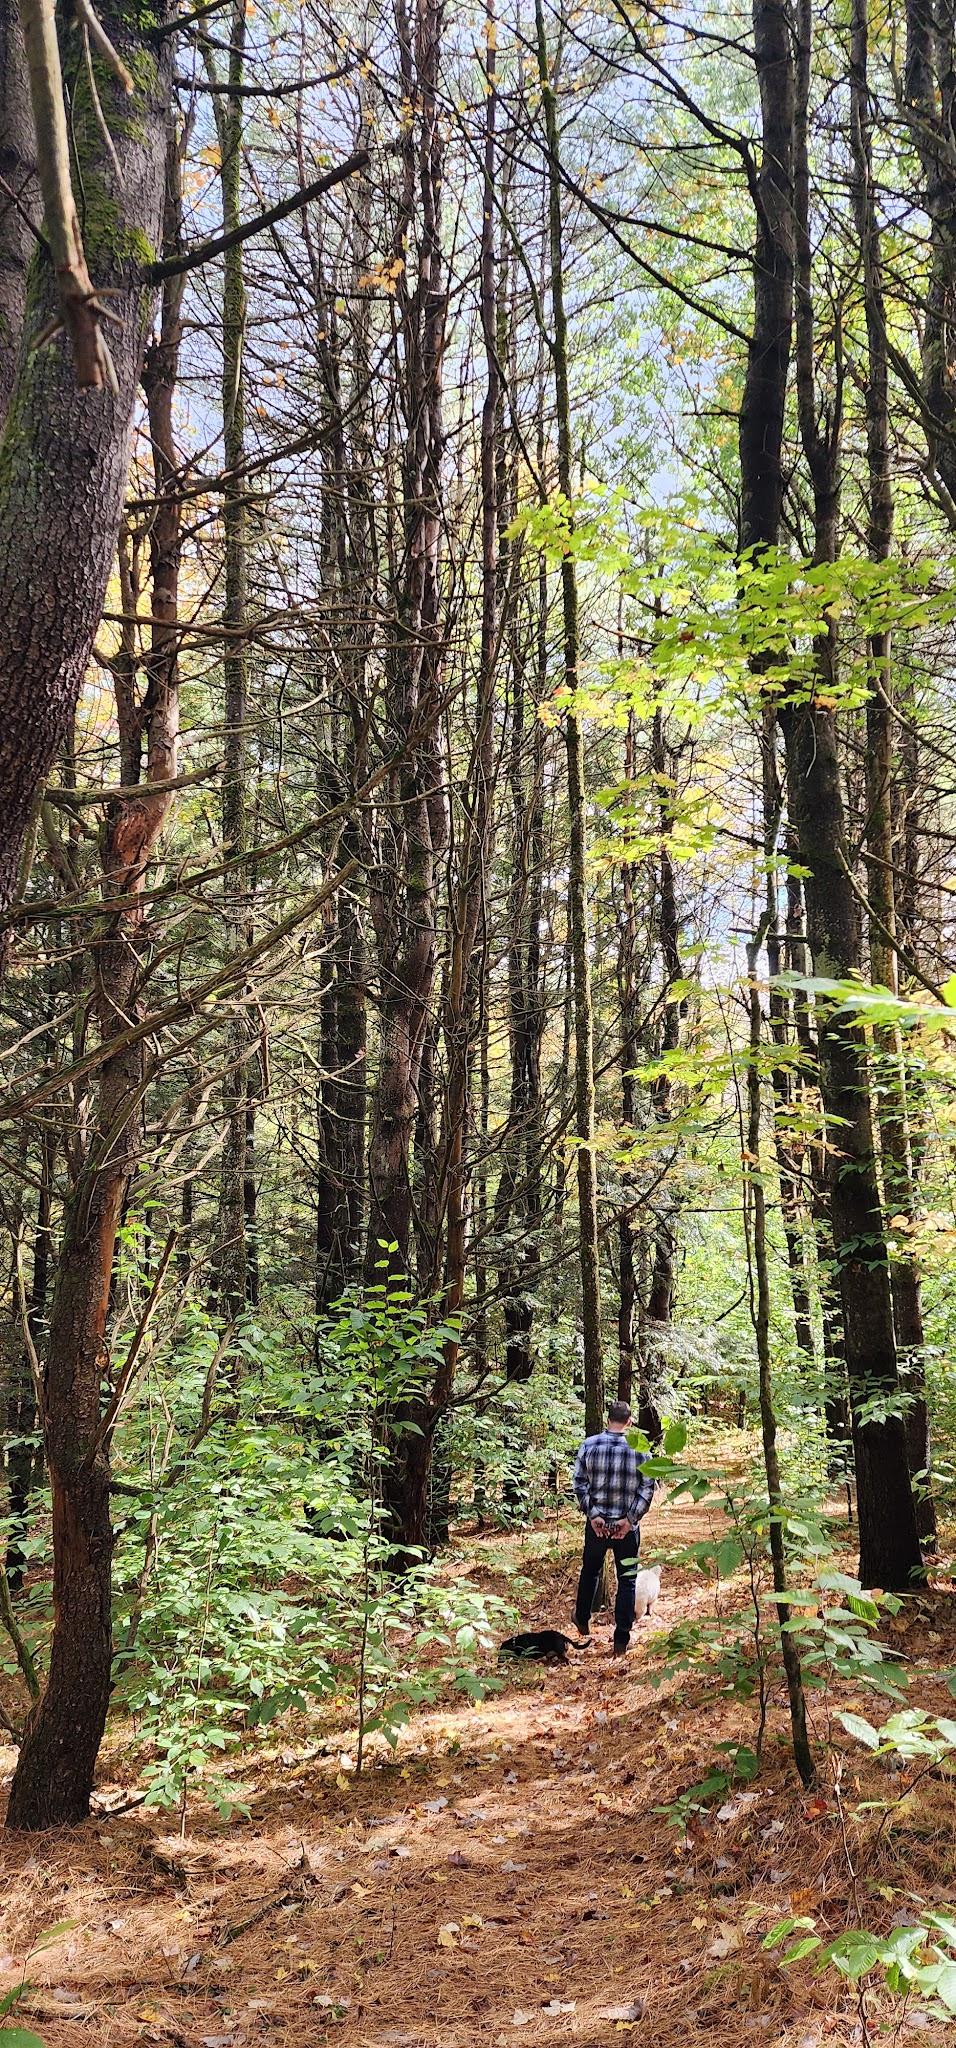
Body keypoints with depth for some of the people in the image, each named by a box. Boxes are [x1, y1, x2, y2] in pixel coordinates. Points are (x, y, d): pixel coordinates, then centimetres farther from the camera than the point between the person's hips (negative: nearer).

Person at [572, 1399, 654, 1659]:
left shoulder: (589, 1445, -4)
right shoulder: (639, 1448, -6)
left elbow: (579, 1483, -7)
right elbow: (647, 1488, -9)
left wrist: (592, 1514, -7)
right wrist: (630, 1519, -8)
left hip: (596, 1523, 2)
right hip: (627, 1526, -2)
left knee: (590, 1571, 23)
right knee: (627, 1581, 8)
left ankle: (582, 1622, 41)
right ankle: (621, 1642, 6)